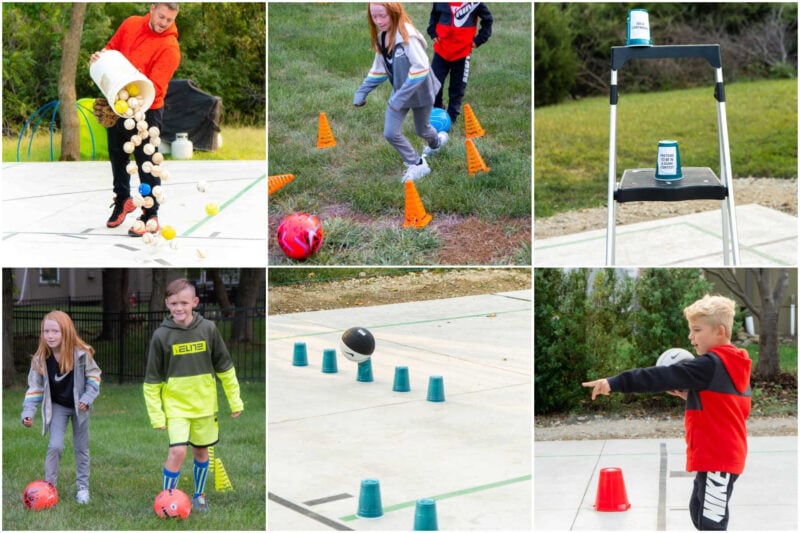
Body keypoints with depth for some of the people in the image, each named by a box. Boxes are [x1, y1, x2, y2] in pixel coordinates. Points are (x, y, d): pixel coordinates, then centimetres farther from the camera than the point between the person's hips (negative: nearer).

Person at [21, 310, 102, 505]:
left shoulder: (81, 353, -20)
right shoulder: (40, 359, -15)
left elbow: (93, 375, -5)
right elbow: (35, 388, -8)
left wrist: (88, 397, -15)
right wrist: (28, 412, -17)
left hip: (79, 406, 0)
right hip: (57, 407, 0)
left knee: (81, 448, 10)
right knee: (55, 446, -13)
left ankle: (83, 487, 24)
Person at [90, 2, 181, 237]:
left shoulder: (170, 48, -17)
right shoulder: (131, 24, 0)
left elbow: (157, 86, -24)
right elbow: (112, 47, 15)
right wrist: (101, 56, -7)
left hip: (145, 112, -6)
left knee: (146, 163, -2)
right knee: (117, 157, 19)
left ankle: (150, 216, 7)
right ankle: (122, 200, 39)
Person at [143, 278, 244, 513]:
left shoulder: (208, 329, -6)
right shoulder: (161, 335, -10)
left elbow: (225, 368, 3)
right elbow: (152, 381, -4)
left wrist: (235, 400, 4)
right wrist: (156, 414, -7)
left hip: (204, 404, 2)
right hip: (175, 405, -2)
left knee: (201, 450, 14)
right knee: (177, 451, -16)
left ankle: (199, 495, 34)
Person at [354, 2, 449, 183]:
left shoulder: (407, 35, -29)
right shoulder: (381, 38, -5)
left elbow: (421, 68, -33)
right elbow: (379, 70, 9)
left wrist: (400, 97, -35)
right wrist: (361, 92, 4)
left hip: (420, 92, -6)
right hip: (399, 92, 6)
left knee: (421, 130, 17)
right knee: (390, 133, -4)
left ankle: (436, 142, 53)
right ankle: (417, 164, 17)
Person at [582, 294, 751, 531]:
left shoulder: (710, 365, -17)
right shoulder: (732, 365, 12)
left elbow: (664, 376, -24)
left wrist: (615, 383, -27)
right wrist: (691, 395, 6)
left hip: (716, 457, -10)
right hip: (723, 454, 10)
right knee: (700, 513, 20)